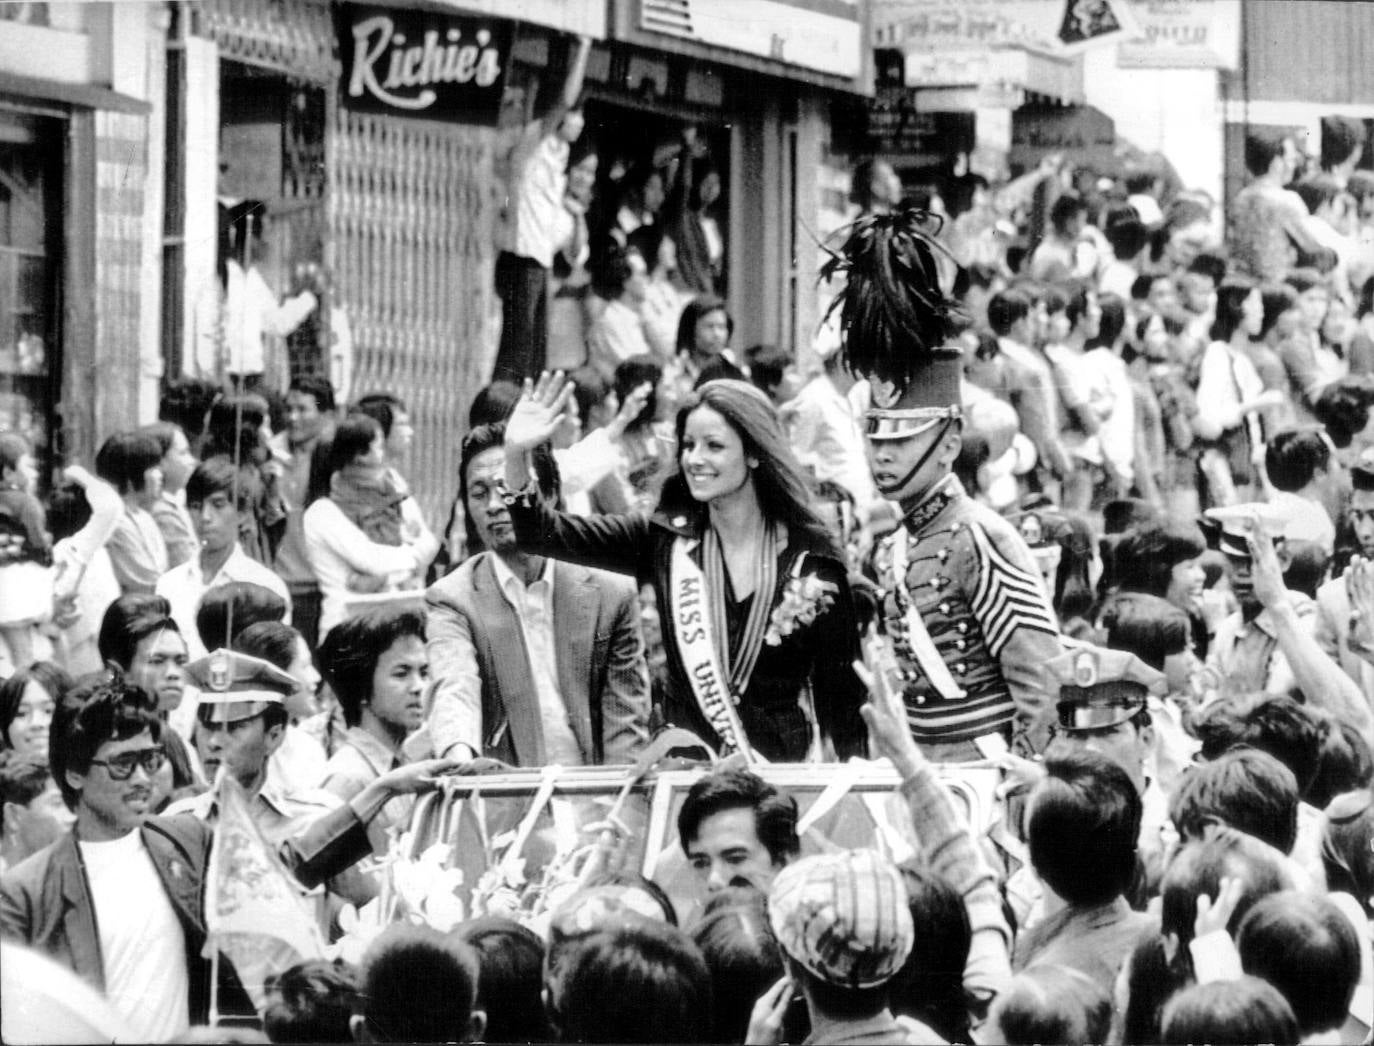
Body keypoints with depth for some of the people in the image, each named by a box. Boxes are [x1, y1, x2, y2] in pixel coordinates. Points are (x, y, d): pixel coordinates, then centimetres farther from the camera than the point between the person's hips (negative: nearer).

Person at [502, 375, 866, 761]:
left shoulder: (811, 556, 0)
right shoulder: (665, 540, 5)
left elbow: (839, 687, 5)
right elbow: (547, 534, -2)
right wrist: (516, 455, -17)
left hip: (784, 772, -1)